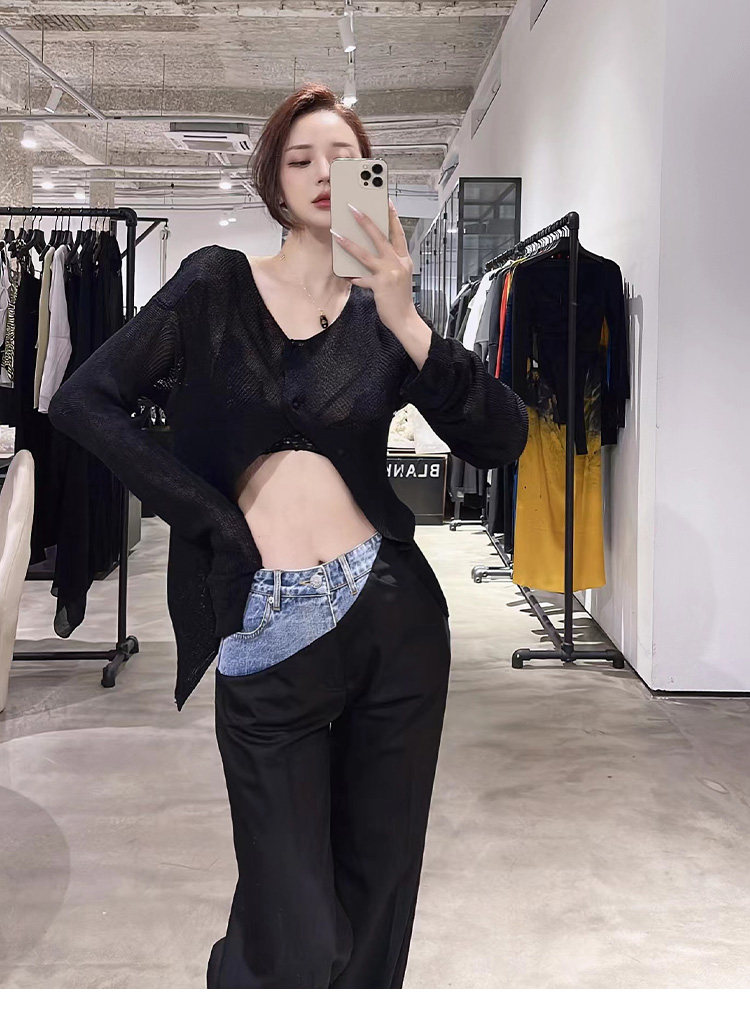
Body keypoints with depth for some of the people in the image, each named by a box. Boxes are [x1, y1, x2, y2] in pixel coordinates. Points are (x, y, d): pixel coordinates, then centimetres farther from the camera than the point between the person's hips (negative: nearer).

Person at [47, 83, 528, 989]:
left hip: (392, 615, 3)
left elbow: (502, 440, -4)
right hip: (268, 637, -2)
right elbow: (84, 401, -2)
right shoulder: (217, 285, 4)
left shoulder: (386, 313, 8)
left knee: (377, 897, 12)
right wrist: (214, 516, -6)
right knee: (293, 941, 1)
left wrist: (405, 322, -16)